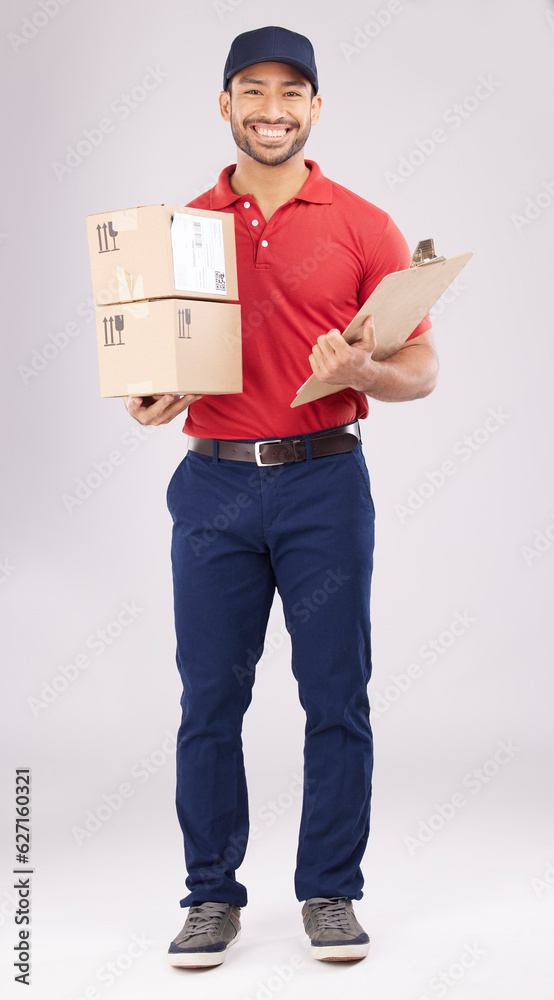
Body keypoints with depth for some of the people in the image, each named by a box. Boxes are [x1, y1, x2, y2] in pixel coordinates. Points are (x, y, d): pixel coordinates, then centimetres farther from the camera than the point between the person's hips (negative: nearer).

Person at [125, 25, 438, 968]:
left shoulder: (363, 228, 3)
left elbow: (422, 368, 2)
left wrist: (362, 373, -18)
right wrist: (149, 398, -7)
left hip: (324, 482, -1)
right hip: (214, 483, 2)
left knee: (336, 699, 3)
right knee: (209, 701, 5)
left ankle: (329, 894, 17)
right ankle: (212, 896, 17)